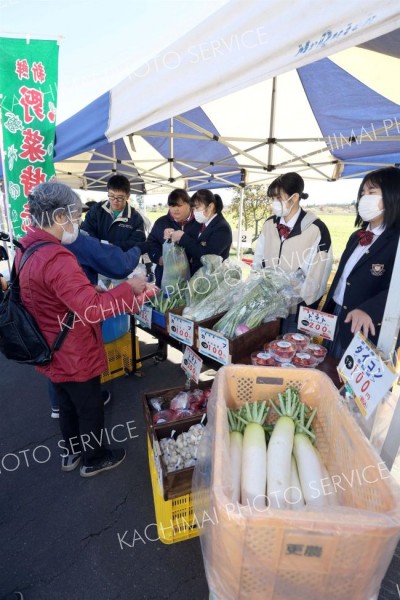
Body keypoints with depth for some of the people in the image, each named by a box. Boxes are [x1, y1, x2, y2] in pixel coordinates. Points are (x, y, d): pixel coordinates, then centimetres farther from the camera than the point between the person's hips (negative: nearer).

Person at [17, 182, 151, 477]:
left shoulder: (27, 248, 1)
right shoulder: (56, 258, -31)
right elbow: (92, 309, -37)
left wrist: (91, 288, 5)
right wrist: (129, 288, -27)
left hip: (52, 352, 9)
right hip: (74, 354, -9)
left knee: (68, 405, 28)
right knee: (91, 409, 15)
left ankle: (72, 452, 49)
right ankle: (94, 459, 38)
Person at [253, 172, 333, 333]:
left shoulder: (316, 229, -13)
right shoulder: (269, 225, 4)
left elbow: (317, 277, -12)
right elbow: (258, 262, 9)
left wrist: (302, 307, -14)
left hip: (296, 309, -4)